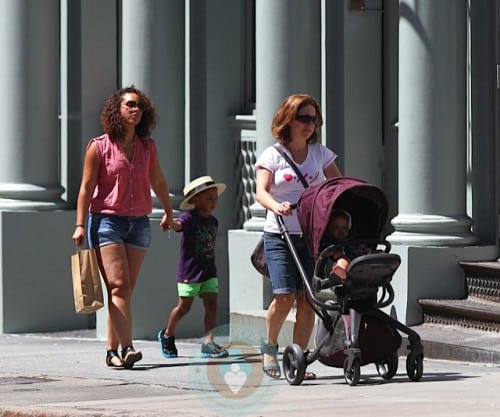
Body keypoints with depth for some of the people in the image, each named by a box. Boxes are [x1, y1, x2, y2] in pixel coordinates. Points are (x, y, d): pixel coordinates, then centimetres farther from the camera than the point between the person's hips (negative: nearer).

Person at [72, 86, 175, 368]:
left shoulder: (148, 147, 10)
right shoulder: (99, 147, -3)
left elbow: (158, 181, 25)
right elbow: (86, 188, -3)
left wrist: (169, 212, 37)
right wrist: (80, 224, -9)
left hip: (139, 223, 5)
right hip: (107, 220, -4)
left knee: (127, 288, 4)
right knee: (119, 285, -14)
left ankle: (112, 350, 10)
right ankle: (127, 347, -23)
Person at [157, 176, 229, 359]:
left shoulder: (213, 222, 11)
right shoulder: (189, 218, -10)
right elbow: (179, 224, -33)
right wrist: (170, 223, -56)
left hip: (209, 273, 6)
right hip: (189, 273, -6)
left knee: (211, 305, -6)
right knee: (184, 307, 5)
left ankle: (208, 343, -7)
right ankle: (167, 334, 28)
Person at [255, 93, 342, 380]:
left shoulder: (321, 154, 12)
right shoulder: (273, 155, 2)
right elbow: (261, 191, -11)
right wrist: (276, 206, -32)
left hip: (313, 235, 3)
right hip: (279, 236, -3)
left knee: (307, 300, -5)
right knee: (284, 295, -14)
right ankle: (270, 345, 12)